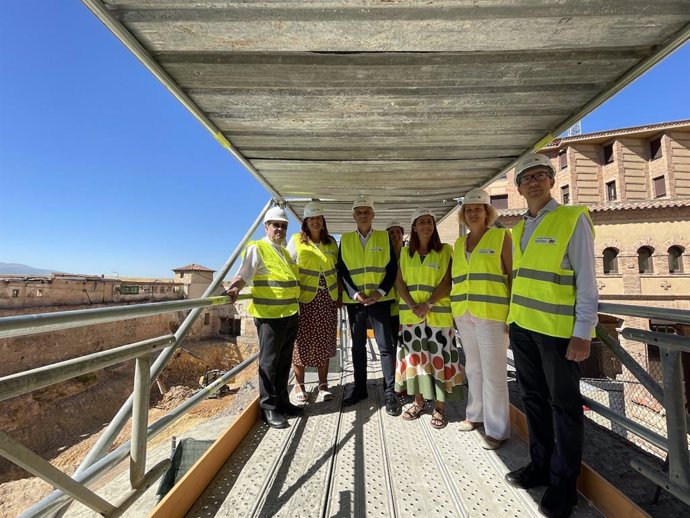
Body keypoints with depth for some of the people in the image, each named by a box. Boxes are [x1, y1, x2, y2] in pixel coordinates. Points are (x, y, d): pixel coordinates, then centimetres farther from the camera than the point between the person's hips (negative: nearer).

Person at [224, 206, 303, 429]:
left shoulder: (285, 251, 18)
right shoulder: (257, 248, -5)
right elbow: (243, 274, -18)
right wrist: (235, 288, -35)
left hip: (291, 313, 8)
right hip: (269, 314, -7)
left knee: (284, 361, 16)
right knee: (269, 361, 3)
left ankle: (282, 401, 30)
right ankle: (269, 407, 17)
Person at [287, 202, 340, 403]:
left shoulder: (331, 242, 10)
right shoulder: (296, 240, 0)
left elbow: (337, 269, 14)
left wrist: (340, 294, 9)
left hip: (327, 298, 3)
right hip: (304, 298, -3)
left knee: (324, 342, 8)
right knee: (301, 341, 3)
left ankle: (323, 385, 21)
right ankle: (299, 385, 20)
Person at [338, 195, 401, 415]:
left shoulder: (384, 237, 4)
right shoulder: (345, 239, 6)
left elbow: (392, 268, 0)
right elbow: (342, 270, 2)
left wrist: (380, 292, -12)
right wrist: (354, 293, -11)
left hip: (380, 300, -1)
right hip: (354, 301, 2)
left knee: (386, 345, 0)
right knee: (358, 346, 12)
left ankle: (391, 392, 14)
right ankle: (359, 388, 26)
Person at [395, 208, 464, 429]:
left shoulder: (445, 251, 1)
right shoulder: (405, 253, 9)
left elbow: (447, 282, -7)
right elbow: (400, 282, 3)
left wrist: (427, 304, -17)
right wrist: (412, 306, -11)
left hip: (438, 314, -3)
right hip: (410, 314, 3)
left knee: (438, 358, 1)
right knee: (414, 357, 10)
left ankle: (439, 406, 16)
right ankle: (419, 401, 26)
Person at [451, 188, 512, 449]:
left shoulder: (502, 237, -1)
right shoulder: (459, 243, 13)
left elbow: (513, 275, -4)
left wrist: (514, 313, -10)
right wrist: (456, 311, 12)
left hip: (491, 313, -5)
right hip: (464, 313, 5)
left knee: (493, 371, 1)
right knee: (473, 367, 16)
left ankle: (497, 428, 15)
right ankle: (476, 414, 32)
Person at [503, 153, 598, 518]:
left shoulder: (573, 219, -7)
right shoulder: (518, 228, 11)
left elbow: (586, 280, -11)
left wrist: (582, 333, -15)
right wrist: (514, 317, 12)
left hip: (557, 329, -6)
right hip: (522, 325, 6)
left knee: (563, 404, 9)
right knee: (534, 398, 17)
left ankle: (563, 484, 27)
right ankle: (540, 465, 35)